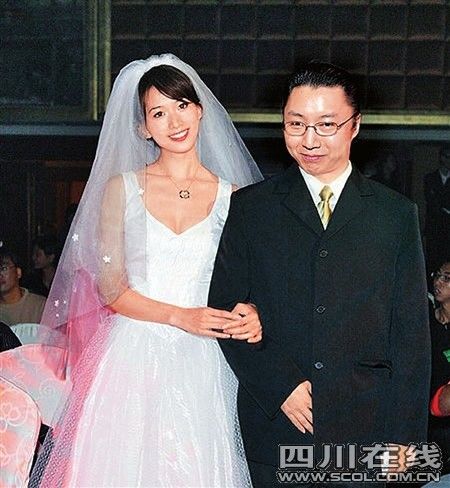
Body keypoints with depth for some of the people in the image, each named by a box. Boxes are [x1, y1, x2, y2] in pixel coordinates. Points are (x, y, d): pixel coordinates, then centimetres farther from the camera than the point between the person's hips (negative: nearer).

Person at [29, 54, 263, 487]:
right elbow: (110, 286, -1)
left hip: (201, 367, 1)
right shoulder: (122, 188, 3)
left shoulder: (231, 196, 6)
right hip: (132, 357, -1)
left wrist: (248, 317, -13)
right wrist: (180, 317, -15)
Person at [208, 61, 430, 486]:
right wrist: (280, 387, -10)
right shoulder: (249, 208, 5)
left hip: (363, 431, 0)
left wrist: (402, 433, -1)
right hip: (273, 424, 0)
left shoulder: (396, 214, 5)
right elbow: (226, 308, 1)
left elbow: (411, 331, 3)